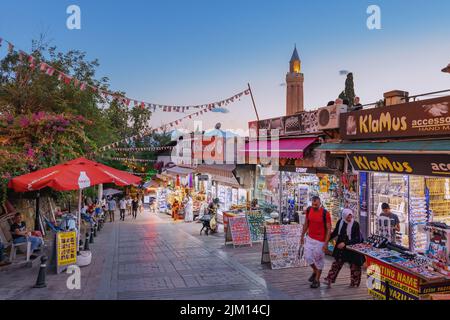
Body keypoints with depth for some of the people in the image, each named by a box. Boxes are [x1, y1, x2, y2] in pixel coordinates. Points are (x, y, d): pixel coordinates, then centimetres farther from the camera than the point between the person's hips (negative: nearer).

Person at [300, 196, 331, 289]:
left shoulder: (325, 213, -17)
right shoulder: (308, 210, -3)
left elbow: (329, 229, -13)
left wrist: (326, 243, -16)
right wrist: (302, 236, 13)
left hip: (320, 240, -4)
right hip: (309, 238, 4)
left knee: (318, 259, 6)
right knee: (308, 257, 4)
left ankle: (317, 280, 23)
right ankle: (315, 271, 35)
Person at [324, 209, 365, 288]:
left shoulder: (355, 224, -15)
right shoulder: (340, 222, -3)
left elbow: (357, 239, -19)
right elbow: (335, 233, 13)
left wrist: (345, 243, -25)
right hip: (341, 248, 3)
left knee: (354, 266, 9)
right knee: (337, 263, 6)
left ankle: (354, 283, 27)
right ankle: (329, 280, 11)